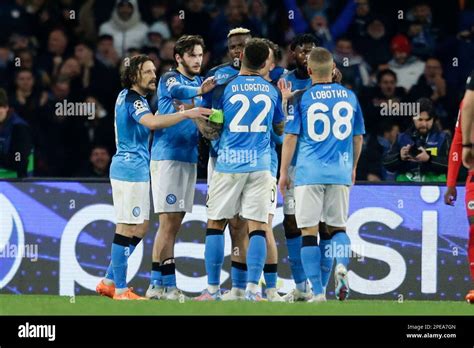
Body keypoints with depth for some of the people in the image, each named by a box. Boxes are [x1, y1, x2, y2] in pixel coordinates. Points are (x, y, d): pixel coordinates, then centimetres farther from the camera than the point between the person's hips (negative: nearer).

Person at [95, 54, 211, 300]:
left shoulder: (126, 96, 16)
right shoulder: (133, 100, -15)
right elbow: (152, 123, -34)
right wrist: (186, 114, -36)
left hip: (135, 168, 10)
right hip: (131, 167, -10)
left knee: (140, 228, 13)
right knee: (128, 228, -8)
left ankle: (109, 281, 17)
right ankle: (120, 290, -6)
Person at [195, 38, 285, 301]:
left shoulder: (225, 88, -3)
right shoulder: (272, 91, 5)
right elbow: (281, 129, 18)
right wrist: (286, 101, 33)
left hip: (229, 164, -2)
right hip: (260, 166, 2)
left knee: (216, 225, 6)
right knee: (258, 227, 0)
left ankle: (213, 289, 5)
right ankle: (253, 288, -10)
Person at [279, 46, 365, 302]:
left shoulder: (301, 98, -2)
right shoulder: (349, 96, 7)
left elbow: (290, 137, -2)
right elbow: (358, 138, 15)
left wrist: (283, 173, 8)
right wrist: (353, 167, 30)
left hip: (309, 173, -3)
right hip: (340, 174, 3)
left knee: (309, 231, 2)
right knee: (338, 227, 16)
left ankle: (318, 291, -3)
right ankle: (341, 265, -14)